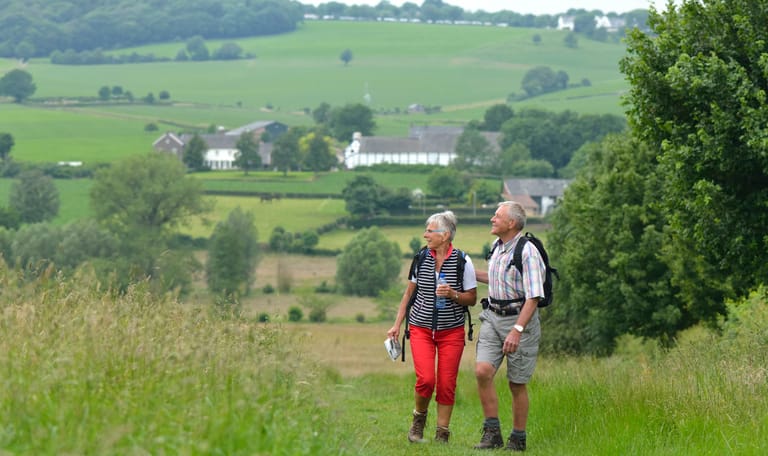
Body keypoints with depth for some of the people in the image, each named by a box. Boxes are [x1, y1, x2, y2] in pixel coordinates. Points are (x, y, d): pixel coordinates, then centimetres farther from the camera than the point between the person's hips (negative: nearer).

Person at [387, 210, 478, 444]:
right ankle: (419, 418, 14)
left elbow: (472, 299, 0)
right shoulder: (421, 258, 2)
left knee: (446, 384, -2)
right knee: (425, 379, -14)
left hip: (451, 331, -1)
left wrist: (453, 294, -19)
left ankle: (442, 434, 11)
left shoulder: (462, 261, -6)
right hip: (421, 328, 1)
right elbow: (408, 294, 12)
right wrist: (397, 325, 8)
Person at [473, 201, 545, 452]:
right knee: (482, 371, -11)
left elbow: (533, 297, -20)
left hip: (520, 318, -6)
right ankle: (492, 433, -3)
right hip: (493, 317, 7)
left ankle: (518, 439, 15)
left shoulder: (527, 252, -16)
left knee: (517, 383, 2)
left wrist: (517, 330, -27)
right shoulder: (497, 248, 10)